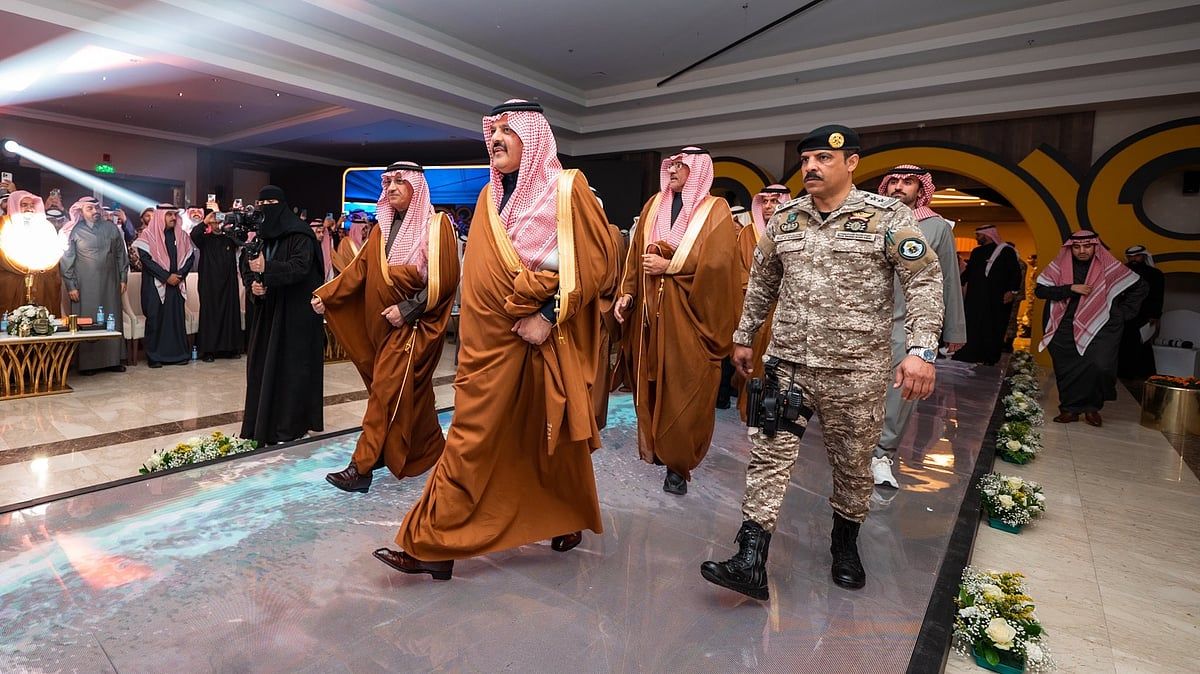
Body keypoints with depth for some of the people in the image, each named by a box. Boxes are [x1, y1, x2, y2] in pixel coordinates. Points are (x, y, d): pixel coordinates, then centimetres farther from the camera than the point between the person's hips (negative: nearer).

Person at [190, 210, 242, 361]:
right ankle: (208, 351, -2)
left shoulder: (230, 239, 11)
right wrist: (205, 221, -22)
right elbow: (194, 234, -15)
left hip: (228, 284, 2)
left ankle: (229, 348, 8)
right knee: (210, 314, -3)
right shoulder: (205, 239, 5)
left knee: (230, 313, 2)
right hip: (209, 284, -2)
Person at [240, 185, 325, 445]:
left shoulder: (299, 234, -8)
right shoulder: (257, 234, 11)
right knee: (262, 364, 8)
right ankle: (262, 421, 19)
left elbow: (300, 266, -21)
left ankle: (289, 423, 7)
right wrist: (252, 285, -8)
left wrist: (266, 268, -30)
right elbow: (246, 267, 12)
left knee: (291, 365, -2)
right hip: (266, 311, 7)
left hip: (295, 311, -6)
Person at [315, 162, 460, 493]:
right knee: (410, 391, 13)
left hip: (414, 325, -6)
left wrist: (406, 309, -18)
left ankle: (362, 467, 0)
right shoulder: (382, 229, 12)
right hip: (385, 325, 6)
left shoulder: (436, 225, -7)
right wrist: (325, 294, -2)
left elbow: (444, 279, -15)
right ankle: (429, 453, 29)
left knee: (387, 390, -6)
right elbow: (358, 269, 8)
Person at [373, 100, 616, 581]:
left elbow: (596, 258, -11)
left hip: (548, 338, -4)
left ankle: (569, 519, 34)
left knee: (552, 436, 10)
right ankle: (434, 545, 13)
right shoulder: (489, 197, 13)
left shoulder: (566, 188, -4)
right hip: (492, 338, 5)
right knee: (472, 438, 4)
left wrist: (548, 316, -17)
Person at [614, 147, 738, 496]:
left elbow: (717, 262, -12)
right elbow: (637, 254, 11)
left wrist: (669, 265, -12)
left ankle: (678, 462, 10)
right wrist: (627, 293, 1)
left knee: (684, 388, -1)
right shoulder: (654, 205, 13)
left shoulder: (715, 210, 0)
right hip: (652, 308, 4)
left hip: (690, 312, -4)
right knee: (651, 380, 8)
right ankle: (654, 447, 24)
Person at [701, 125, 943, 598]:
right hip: (788, 363, 3)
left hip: (856, 371, -2)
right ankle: (750, 562, 2)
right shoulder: (784, 218, 8)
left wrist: (921, 350, -18)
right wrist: (744, 338, 18)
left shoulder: (887, 216, -4)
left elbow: (925, 281, -7)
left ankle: (845, 544, 37)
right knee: (769, 456, -3)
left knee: (853, 465, 12)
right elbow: (761, 284, 16)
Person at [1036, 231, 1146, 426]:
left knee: (1101, 367, -18)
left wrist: (1123, 312, 5)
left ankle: (1092, 407, 4)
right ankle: (1070, 409, 18)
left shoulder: (1109, 267, -1)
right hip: (1065, 328, 1)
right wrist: (1071, 288, -16)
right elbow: (1040, 290, -6)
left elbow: (1141, 287, 8)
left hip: (1101, 327, -1)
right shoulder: (1059, 265, 1)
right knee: (1066, 370, 4)